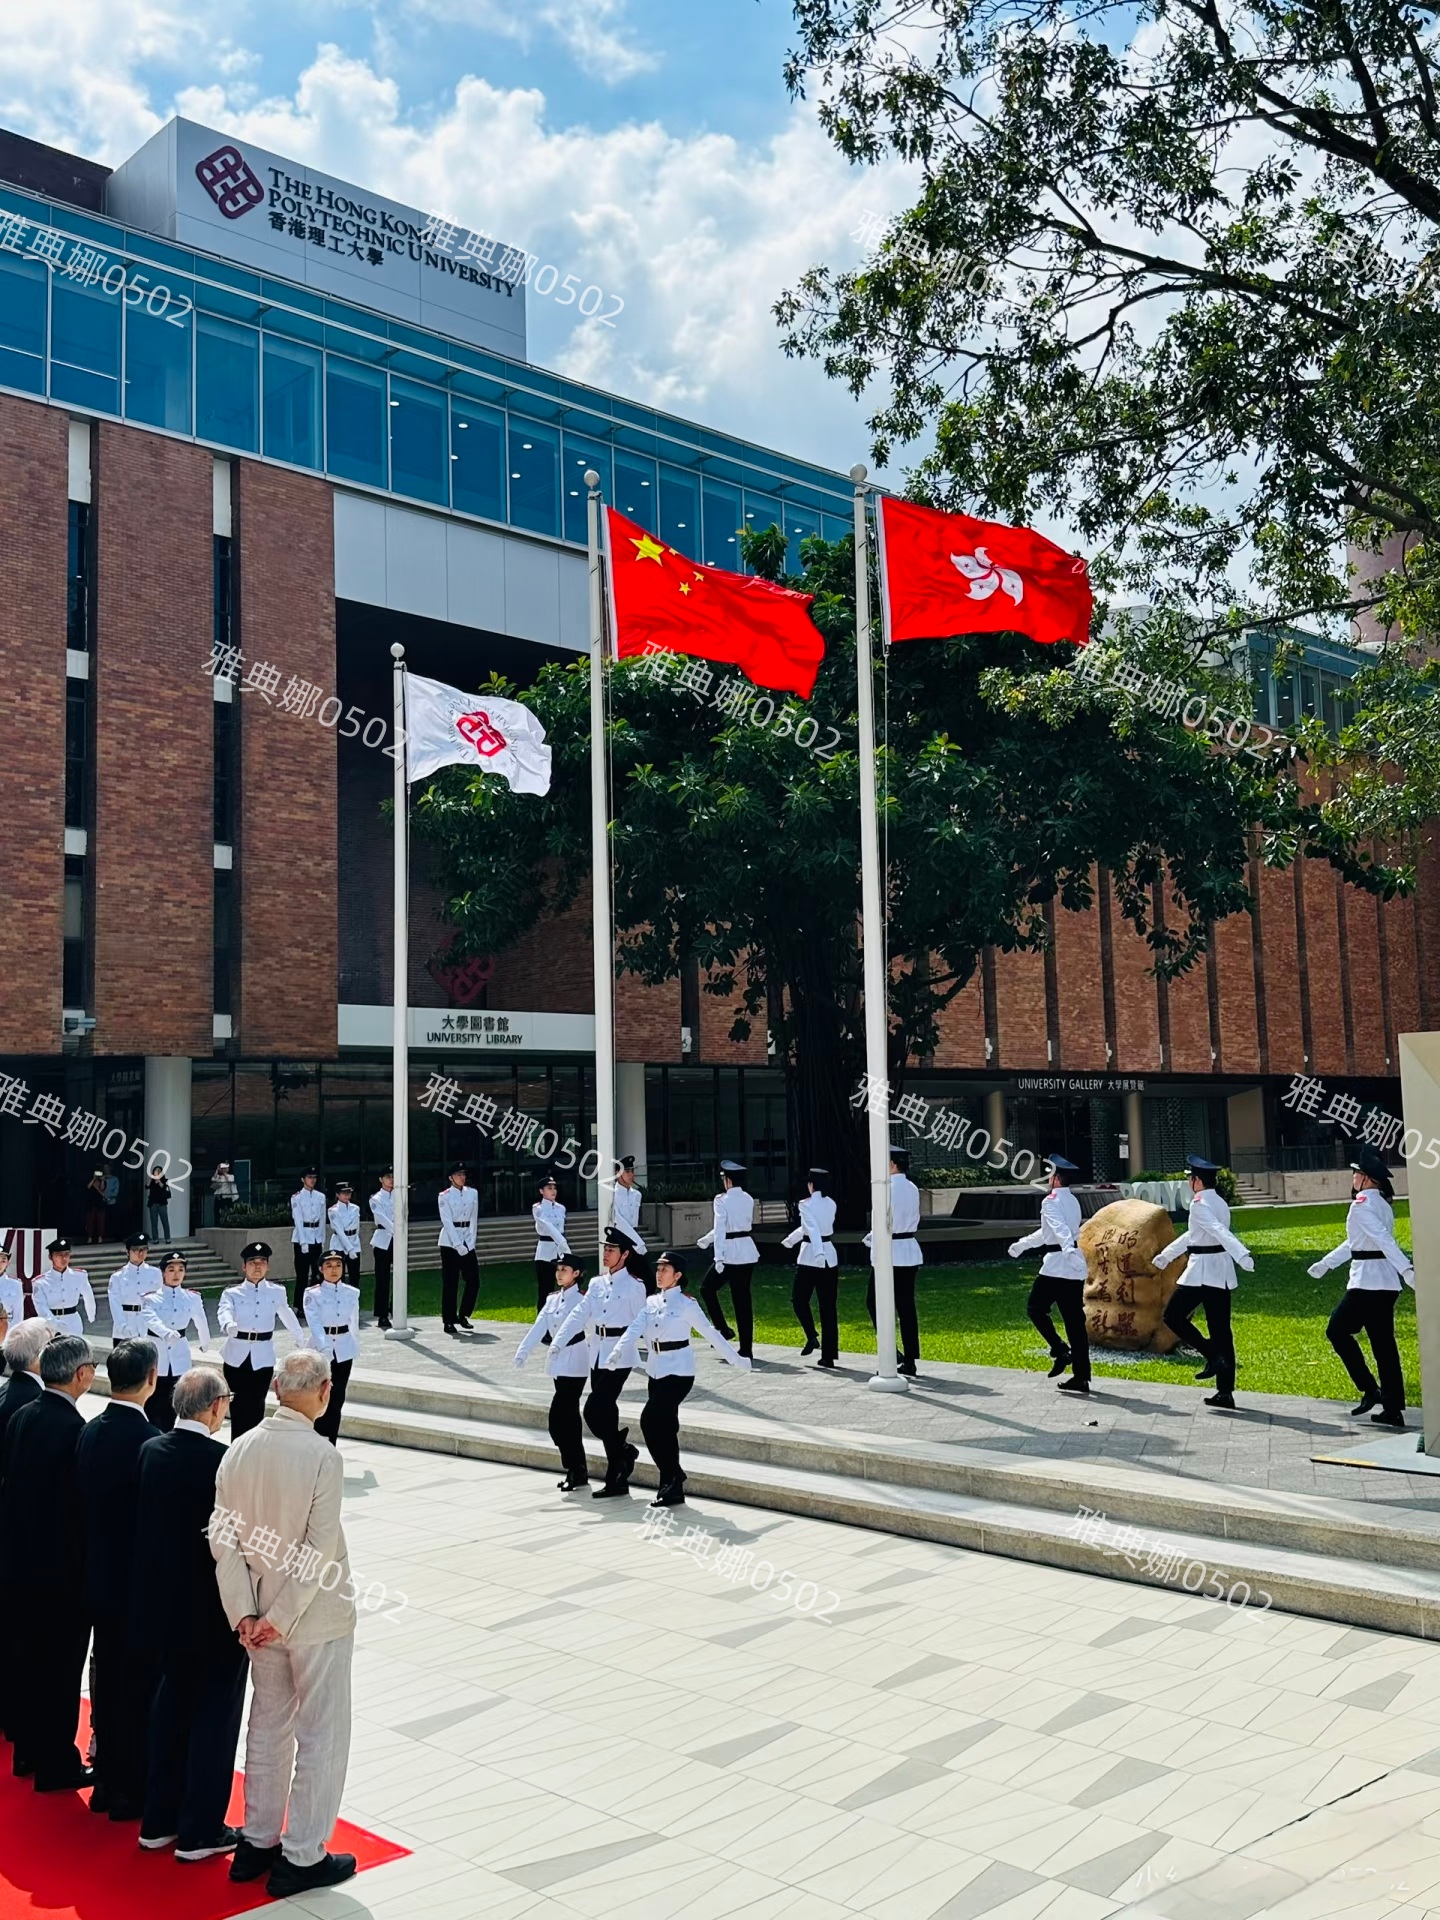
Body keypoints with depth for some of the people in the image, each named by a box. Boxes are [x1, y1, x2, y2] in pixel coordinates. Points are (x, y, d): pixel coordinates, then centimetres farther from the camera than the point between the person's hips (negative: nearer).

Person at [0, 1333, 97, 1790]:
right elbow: (81, 1509, -20)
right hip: (63, 1567, -8)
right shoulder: (76, 1431, -24)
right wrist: (88, 1568, -8)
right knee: (62, 1668, 6)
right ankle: (57, 1765, 17)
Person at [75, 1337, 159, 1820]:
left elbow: (84, 1504, 7)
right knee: (141, 1686, 5)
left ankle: (107, 1781, 29)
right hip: (140, 1582, -7)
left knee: (106, 1678, 17)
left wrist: (99, 1560, 16)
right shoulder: (149, 1442, -23)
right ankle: (132, 1790, 15)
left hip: (100, 1578, 7)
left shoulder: (89, 1434, -1)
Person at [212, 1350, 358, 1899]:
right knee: (321, 1735, 8)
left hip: (259, 1618, 6)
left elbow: (223, 1540, -3)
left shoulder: (240, 1450, -3)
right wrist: (281, 1619, -13)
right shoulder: (322, 1456, -21)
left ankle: (257, 1843, 31)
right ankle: (301, 1857, 15)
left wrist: (246, 1613, -2)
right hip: (317, 1617, -6)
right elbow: (320, 1552, -22)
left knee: (268, 1726, 20)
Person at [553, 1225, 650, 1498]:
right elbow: (579, 1315, 4)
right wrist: (557, 1342, -5)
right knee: (605, 1413, 8)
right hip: (597, 1354, 6)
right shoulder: (597, 1283, 11)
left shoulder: (634, 1286, -5)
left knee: (594, 1411, -13)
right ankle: (618, 1478, 21)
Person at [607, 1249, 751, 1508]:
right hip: (656, 1370, 7)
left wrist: (736, 1359, -5)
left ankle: (671, 1478, -7)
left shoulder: (686, 1303, -8)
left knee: (650, 1419, -18)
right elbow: (635, 1329, -5)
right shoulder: (651, 1302, 9)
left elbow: (710, 1333, -5)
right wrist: (618, 1351, -23)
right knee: (665, 1427, 9)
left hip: (678, 1370, -7)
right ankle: (672, 1485, 17)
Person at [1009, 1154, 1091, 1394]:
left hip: (1056, 1266, -8)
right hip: (1075, 1268, 8)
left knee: (1035, 1308, 9)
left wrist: (1069, 1250, -45)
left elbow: (1059, 1228, -28)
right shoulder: (1072, 1201, 19)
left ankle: (1060, 1350, -5)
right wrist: (1022, 1244, 41)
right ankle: (1081, 1377, 7)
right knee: (1074, 1320, 8)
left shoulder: (1051, 1201, -8)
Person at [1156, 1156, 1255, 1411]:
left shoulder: (1199, 1204, -11)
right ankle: (1225, 1392, 9)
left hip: (1201, 1270, -8)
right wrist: (1166, 1254, 38)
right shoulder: (1220, 1203, 17)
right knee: (1220, 1329, 8)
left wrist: (1242, 1255, -41)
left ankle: (1212, 1355, -5)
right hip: (1222, 1272, 8)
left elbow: (1219, 1231, -27)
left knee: (1174, 1316, 7)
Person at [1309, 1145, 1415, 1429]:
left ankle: (1369, 1390, 2)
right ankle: (1393, 1409, 9)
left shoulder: (1362, 1204, -12)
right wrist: (1325, 1264, 31)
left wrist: (1406, 1269, -36)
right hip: (1386, 1283, 9)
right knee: (1383, 1345, 9)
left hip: (1366, 1282, -9)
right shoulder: (1382, 1204, 17)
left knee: (1338, 1330, 5)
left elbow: (1384, 1239, -26)